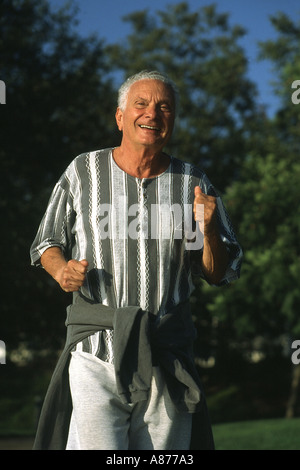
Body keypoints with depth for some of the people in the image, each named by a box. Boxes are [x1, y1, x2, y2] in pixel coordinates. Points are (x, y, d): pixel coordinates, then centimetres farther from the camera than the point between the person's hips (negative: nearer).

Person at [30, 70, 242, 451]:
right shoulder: (83, 172, 5)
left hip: (167, 359, 2)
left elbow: (220, 274, 9)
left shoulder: (192, 183, 8)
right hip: (96, 352, -2)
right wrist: (62, 270, -6)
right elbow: (47, 244, 15)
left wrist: (209, 230, -10)